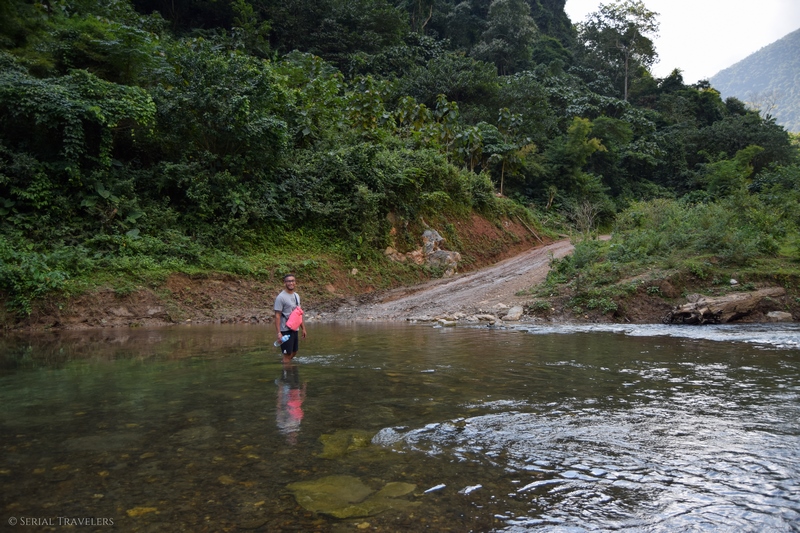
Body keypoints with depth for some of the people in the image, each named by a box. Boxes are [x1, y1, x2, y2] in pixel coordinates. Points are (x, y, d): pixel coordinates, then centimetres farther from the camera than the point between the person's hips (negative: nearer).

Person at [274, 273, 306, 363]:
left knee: (294, 352, 14)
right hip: (285, 331, -7)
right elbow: (277, 316, -14)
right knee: (287, 354, -2)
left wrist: (303, 328, 15)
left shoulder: (297, 296, 11)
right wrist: (279, 332, -20)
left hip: (295, 329, 7)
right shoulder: (281, 297, -11)